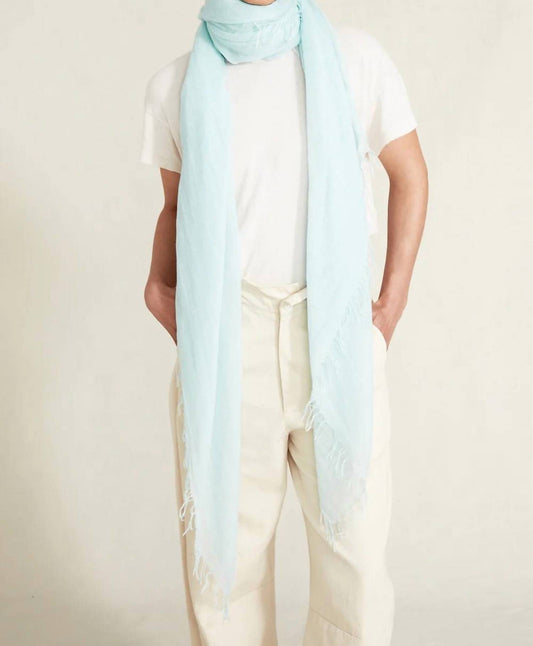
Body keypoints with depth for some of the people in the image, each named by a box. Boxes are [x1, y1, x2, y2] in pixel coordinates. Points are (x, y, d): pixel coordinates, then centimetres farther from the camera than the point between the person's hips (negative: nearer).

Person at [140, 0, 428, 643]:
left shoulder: (354, 58, 3)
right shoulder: (177, 84, 6)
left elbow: (409, 174, 11)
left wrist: (392, 303, 4)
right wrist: (157, 285, 0)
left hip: (337, 340, 0)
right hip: (222, 347, 1)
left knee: (355, 551, 3)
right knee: (222, 548, 6)